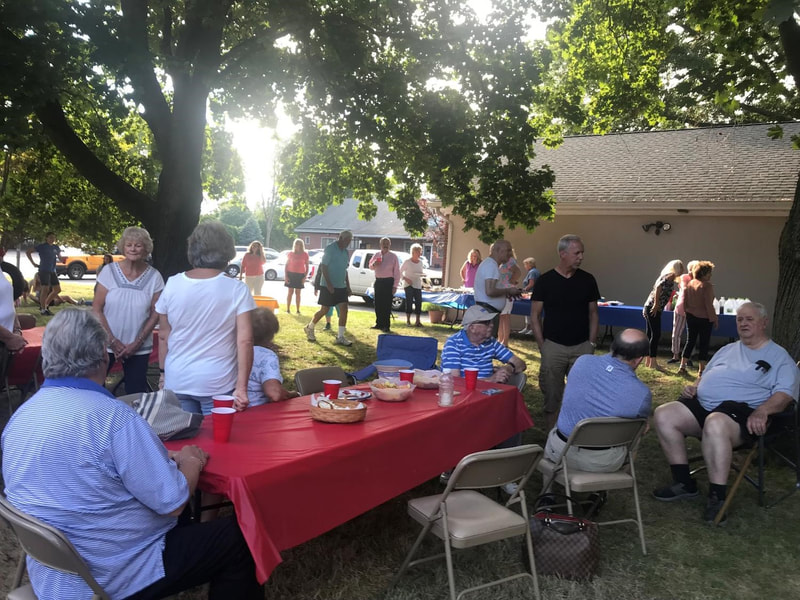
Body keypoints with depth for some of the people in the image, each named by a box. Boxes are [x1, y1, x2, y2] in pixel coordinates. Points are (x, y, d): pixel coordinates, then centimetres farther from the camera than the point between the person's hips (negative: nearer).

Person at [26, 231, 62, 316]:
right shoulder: (42, 246, -5)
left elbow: (59, 258, 24)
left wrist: (62, 260, 0)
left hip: (52, 271, 6)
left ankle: (45, 305, 19)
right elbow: (28, 252, -4)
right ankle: (43, 309, -2)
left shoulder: (56, 248, 11)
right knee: (45, 289, -10)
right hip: (44, 270, -6)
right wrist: (33, 264, -7)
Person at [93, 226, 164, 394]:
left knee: (136, 392, 6)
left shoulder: (154, 277, -3)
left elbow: (155, 314, -1)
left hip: (139, 348, 0)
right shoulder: (109, 271, -3)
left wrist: (137, 343, -7)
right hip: (106, 344, 0)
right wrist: (112, 340, -9)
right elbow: (97, 309, -3)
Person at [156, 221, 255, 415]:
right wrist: (242, 387, -15)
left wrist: (163, 373, 15)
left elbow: (163, 336, 4)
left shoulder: (172, 285, -3)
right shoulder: (237, 290, -10)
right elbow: (245, 340, -16)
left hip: (177, 381, 3)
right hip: (218, 384, -2)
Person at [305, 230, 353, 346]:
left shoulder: (346, 252, 13)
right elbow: (323, 266, -14)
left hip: (341, 286, 7)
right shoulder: (330, 249, -10)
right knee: (324, 310, 0)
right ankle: (309, 328, 23)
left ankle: (340, 337, 0)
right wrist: (329, 284, -20)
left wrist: (348, 286, 14)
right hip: (328, 286, -7)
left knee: (344, 309, -4)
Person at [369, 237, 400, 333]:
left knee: (387, 304, -4)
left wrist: (395, 286, -11)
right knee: (378, 303, 9)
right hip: (378, 281, 5)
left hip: (388, 282, -5)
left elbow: (397, 272, -5)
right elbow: (370, 266, 20)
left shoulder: (393, 256, -4)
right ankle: (379, 323, 19)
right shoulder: (376, 255, 10)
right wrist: (373, 264, -6)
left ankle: (386, 325, 1)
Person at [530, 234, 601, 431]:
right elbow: (535, 316, 0)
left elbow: (593, 313, 9)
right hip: (553, 346, -1)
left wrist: (591, 343, 2)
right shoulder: (545, 280, -2)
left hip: (582, 347, 2)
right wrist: (542, 346, -4)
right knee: (552, 396, 4)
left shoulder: (587, 280, 3)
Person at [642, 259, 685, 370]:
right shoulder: (671, 276, -7)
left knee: (650, 334, 11)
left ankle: (648, 361, 17)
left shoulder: (666, 276, 20)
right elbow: (659, 287, -22)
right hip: (654, 308, -9)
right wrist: (656, 305, -24)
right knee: (656, 334, -6)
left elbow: (658, 288, 21)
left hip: (649, 307, 9)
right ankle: (653, 362, -4)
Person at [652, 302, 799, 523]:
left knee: (715, 424, -42)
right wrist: (693, 387, 8)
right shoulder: (728, 349, 29)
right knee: (663, 415, -19)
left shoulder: (779, 356, 10)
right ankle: (684, 483, -7)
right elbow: (705, 375, 33)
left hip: (741, 411, -7)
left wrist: (762, 411, -24)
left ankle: (717, 497, -29)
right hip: (702, 405, 7)